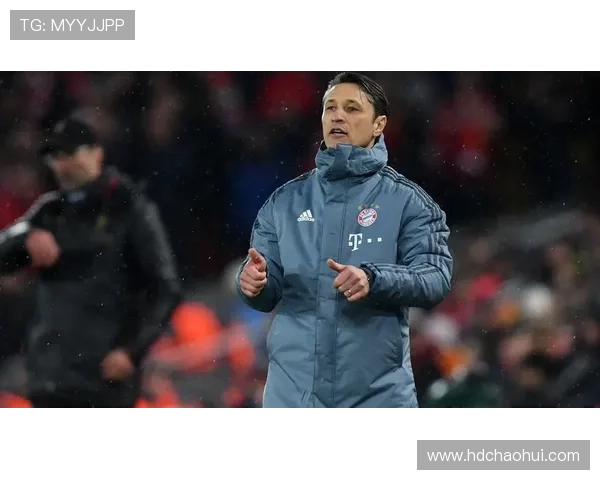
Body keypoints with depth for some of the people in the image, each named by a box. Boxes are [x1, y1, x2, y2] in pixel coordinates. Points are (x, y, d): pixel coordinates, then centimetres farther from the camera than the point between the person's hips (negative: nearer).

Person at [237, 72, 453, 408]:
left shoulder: (407, 202, 2)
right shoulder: (286, 202, 12)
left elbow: (436, 279, -8)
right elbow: (268, 295, 10)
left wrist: (373, 279, -26)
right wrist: (256, 282, -14)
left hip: (377, 393, -3)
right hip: (294, 391, 3)